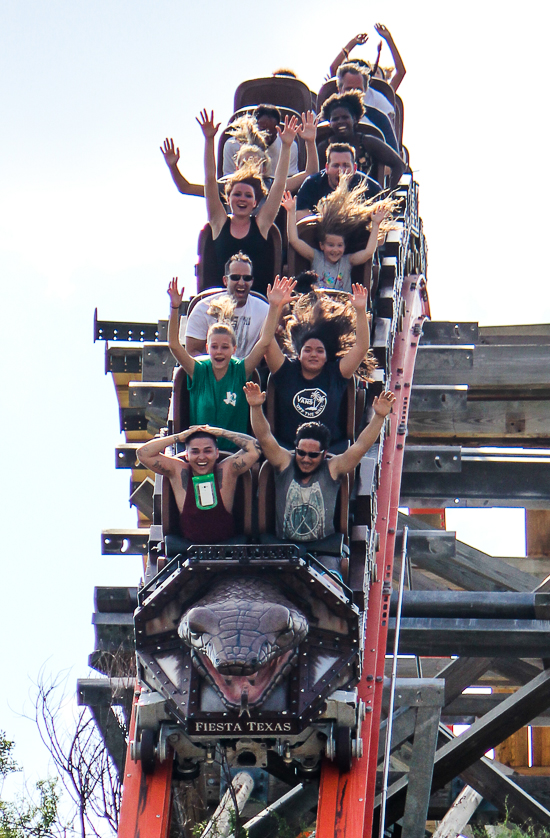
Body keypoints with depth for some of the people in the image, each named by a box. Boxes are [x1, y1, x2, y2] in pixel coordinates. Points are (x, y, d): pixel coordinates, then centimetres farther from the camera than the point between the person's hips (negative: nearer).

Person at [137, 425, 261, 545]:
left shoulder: (227, 470, 1)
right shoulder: (178, 471, 3)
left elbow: (254, 449, -8)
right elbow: (143, 453, -2)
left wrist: (220, 432, -4)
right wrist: (179, 437, -5)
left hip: (226, 544, -1)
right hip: (189, 545, 1)